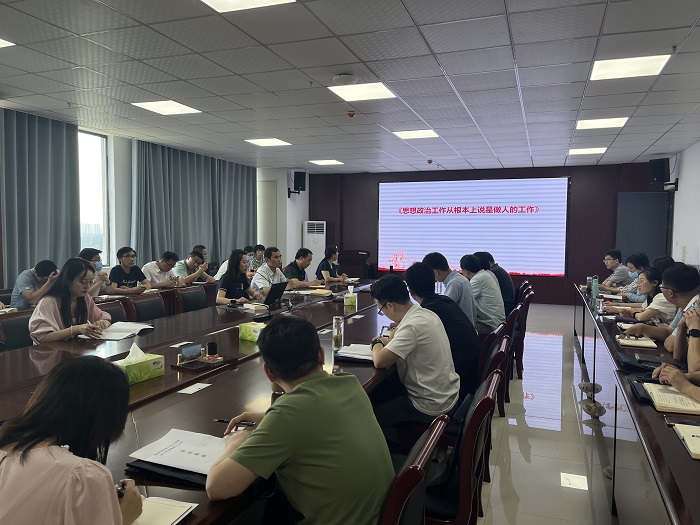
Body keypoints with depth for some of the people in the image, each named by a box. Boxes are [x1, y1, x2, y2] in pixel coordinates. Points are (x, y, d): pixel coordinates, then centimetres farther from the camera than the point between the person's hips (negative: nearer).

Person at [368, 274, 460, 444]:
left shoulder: (412, 326, -27)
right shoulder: (426, 314, 1)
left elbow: (380, 362, -30)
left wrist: (376, 344, -8)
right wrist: (389, 340, 3)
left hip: (431, 407, -9)